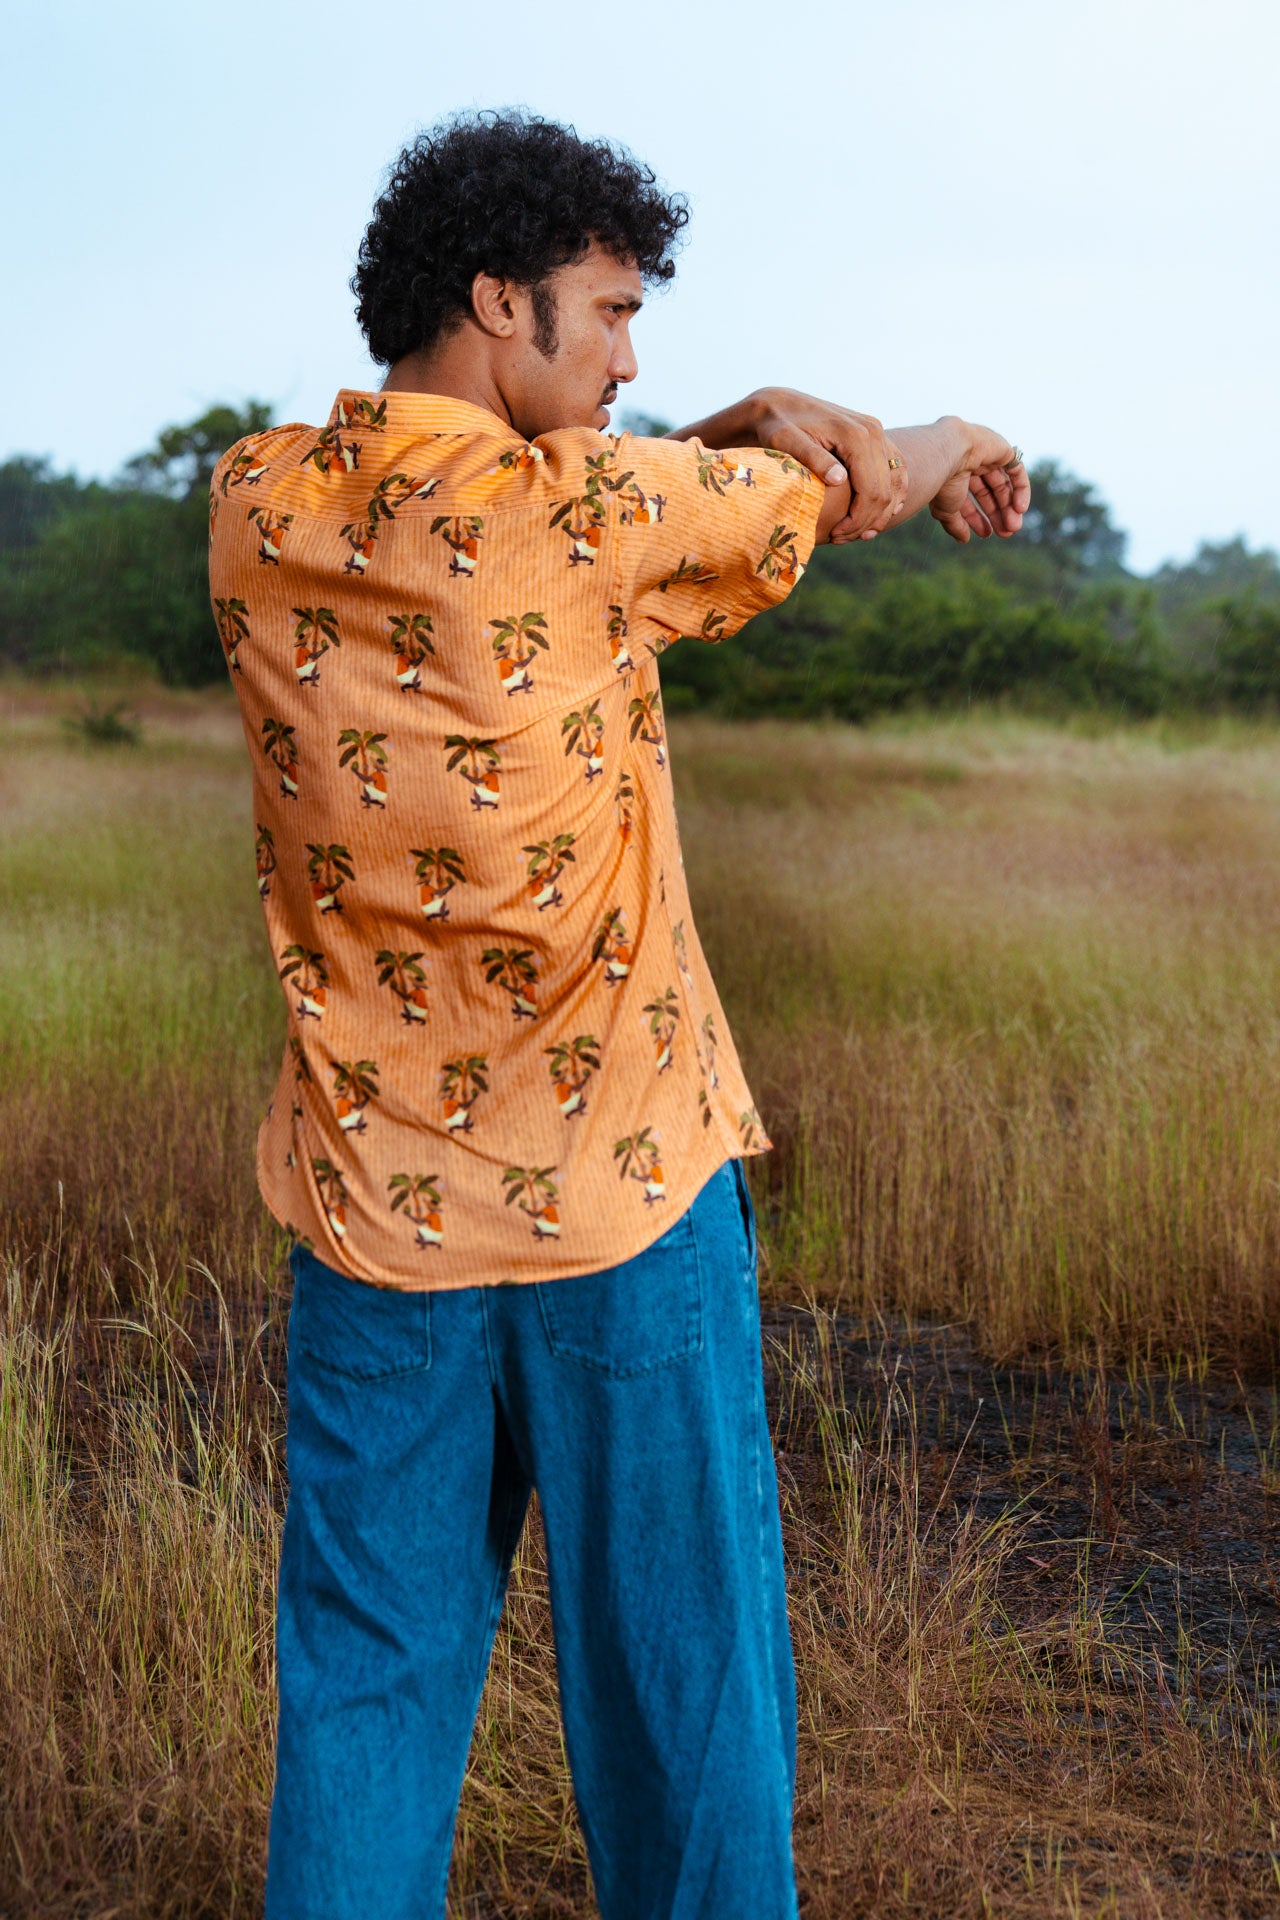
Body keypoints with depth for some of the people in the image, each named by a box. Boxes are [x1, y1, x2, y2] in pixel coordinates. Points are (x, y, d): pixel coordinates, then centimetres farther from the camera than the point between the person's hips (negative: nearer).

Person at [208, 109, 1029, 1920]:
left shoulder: (258, 506, -1)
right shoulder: (587, 510, -15)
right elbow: (847, 494, 1)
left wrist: (754, 422, -3)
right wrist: (946, 449, 23)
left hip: (372, 1205, 5)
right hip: (621, 1194, -5)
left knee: (368, 1673, 15)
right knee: (677, 1670, 12)